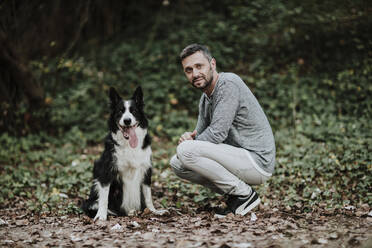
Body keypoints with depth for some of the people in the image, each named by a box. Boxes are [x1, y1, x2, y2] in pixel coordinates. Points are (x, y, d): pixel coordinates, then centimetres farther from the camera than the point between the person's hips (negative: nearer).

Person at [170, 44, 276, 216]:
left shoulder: (229, 83, -16)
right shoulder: (205, 98, 13)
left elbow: (218, 133, -22)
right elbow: (200, 134, 18)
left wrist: (188, 144, -6)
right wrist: (189, 137, -7)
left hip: (257, 161, -9)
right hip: (239, 159, 9)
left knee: (186, 151, -21)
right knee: (177, 163, 8)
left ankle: (245, 194, -9)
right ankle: (235, 193, 8)